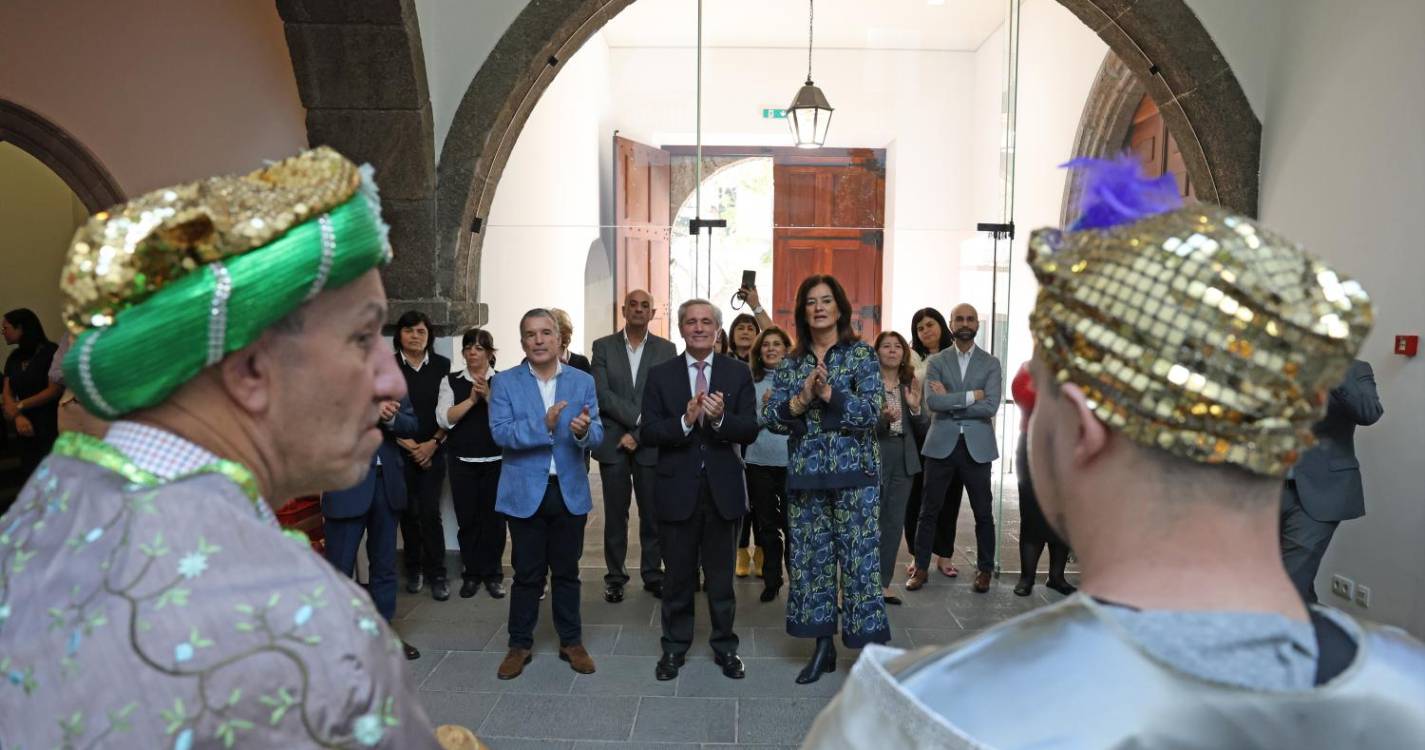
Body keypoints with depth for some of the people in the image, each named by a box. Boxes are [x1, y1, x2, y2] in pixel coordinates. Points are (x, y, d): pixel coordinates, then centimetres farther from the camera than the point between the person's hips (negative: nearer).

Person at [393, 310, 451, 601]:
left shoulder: (442, 366, 3)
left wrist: (434, 442, -6)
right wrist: (406, 443, -7)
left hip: (433, 451, 0)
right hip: (400, 451, 0)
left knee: (430, 513, -5)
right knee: (409, 512, 6)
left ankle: (437, 573, 4)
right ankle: (413, 569, 20)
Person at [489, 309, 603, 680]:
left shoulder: (583, 381, 3)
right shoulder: (505, 382, -1)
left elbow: (597, 434, -4)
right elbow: (500, 432, -13)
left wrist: (584, 431, -27)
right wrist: (543, 426, -27)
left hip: (570, 491, 1)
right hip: (525, 492, -1)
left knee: (567, 570, 12)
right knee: (527, 573, 7)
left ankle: (571, 641, 26)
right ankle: (519, 645, 23)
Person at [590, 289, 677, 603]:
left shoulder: (666, 349, 3)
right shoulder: (603, 347, 4)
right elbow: (602, 394, -6)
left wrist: (637, 434, -11)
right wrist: (638, 417, -15)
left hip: (651, 445, 0)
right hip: (613, 444, 0)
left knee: (653, 514, 6)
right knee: (615, 515, 6)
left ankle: (652, 574, 20)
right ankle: (615, 576, 18)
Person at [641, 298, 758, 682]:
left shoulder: (738, 373, 0)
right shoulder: (660, 375, 0)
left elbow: (750, 431, -6)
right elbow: (648, 432, -7)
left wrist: (720, 419, -25)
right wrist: (685, 421, -24)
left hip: (723, 490, 0)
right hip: (677, 491, 0)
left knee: (721, 575, 14)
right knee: (678, 575, 13)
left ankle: (724, 645, 30)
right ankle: (675, 646, 30)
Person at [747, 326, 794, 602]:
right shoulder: (751, 382, 5)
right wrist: (764, 408, -14)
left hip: (791, 462, -2)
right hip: (760, 462, 2)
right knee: (766, 524, 11)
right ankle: (771, 579, 24)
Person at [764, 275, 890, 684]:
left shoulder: (861, 355, 0)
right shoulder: (791, 364, 10)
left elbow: (870, 412, -10)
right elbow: (770, 417, 1)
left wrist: (828, 391, -20)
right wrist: (802, 399, -15)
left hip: (853, 472, -4)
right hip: (805, 474, 4)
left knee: (859, 558, -2)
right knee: (811, 559, 8)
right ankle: (823, 646, 21)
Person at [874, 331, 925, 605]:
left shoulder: (910, 383, 8)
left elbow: (921, 426, 8)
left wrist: (915, 407, -11)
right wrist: (883, 418, -30)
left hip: (903, 459, 6)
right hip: (873, 456, -6)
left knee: (895, 523, 10)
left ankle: (884, 583, 21)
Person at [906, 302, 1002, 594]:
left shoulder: (991, 363, 5)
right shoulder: (936, 362, 5)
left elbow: (991, 406, -9)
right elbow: (932, 401, -11)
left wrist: (950, 402, -9)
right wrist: (970, 396, -13)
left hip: (977, 446, 0)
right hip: (941, 445, 0)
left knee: (983, 512, 7)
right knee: (929, 510, 4)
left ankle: (984, 570, 23)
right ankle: (921, 568, 15)